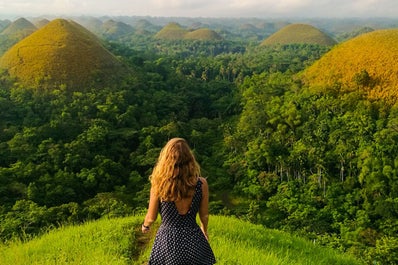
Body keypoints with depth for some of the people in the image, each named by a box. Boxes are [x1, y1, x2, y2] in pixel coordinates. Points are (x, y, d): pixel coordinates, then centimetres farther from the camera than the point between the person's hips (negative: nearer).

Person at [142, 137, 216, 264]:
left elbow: (151, 217, -2)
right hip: (193, 239, 1)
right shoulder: (201, 183, -10)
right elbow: (204, 215, 2)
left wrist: (145, 225, 22)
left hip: (168, 240, -1)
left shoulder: (159, 184, -13)